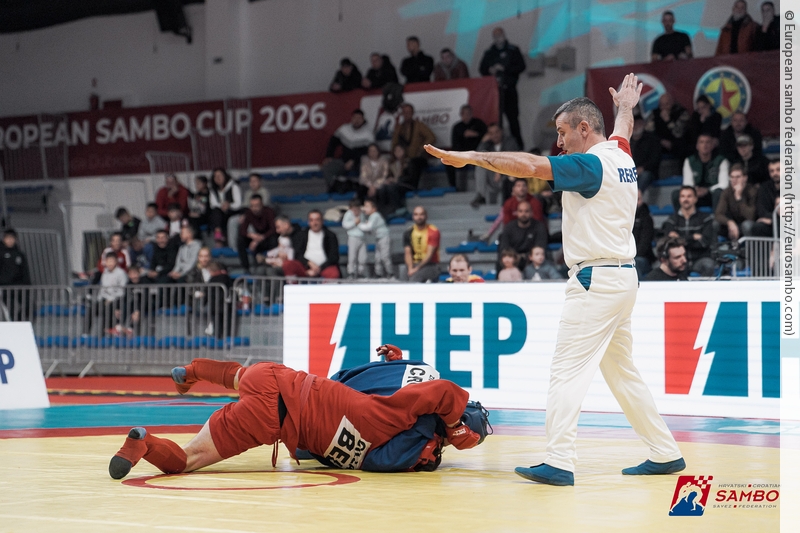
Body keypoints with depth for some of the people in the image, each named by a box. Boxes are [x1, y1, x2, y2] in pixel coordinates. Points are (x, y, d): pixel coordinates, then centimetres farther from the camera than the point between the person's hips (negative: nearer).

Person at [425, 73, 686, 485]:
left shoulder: (592, 164, -13)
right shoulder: (620, 155, 12)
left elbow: (530, 166, -23)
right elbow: (622, 131, 37)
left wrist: (471, 157, -22)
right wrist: (626, 106, 58)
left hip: (597, 280, -10)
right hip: (622, 278, 10)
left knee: (567, 371, -12)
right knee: (622, 372, 17)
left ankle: (559, 462, -19)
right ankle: (665, 454, 21)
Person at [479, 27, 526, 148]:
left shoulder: (513, 51, 8)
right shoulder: (489, 53, 17)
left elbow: (521, 66, -1)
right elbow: (482, 69, 17)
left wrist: (504, 69, -11)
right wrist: (490, 71, -5)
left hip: (509, 89, -3)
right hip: (493, 89, 3)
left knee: (512, 116, -6)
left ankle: (517, 142, -4)